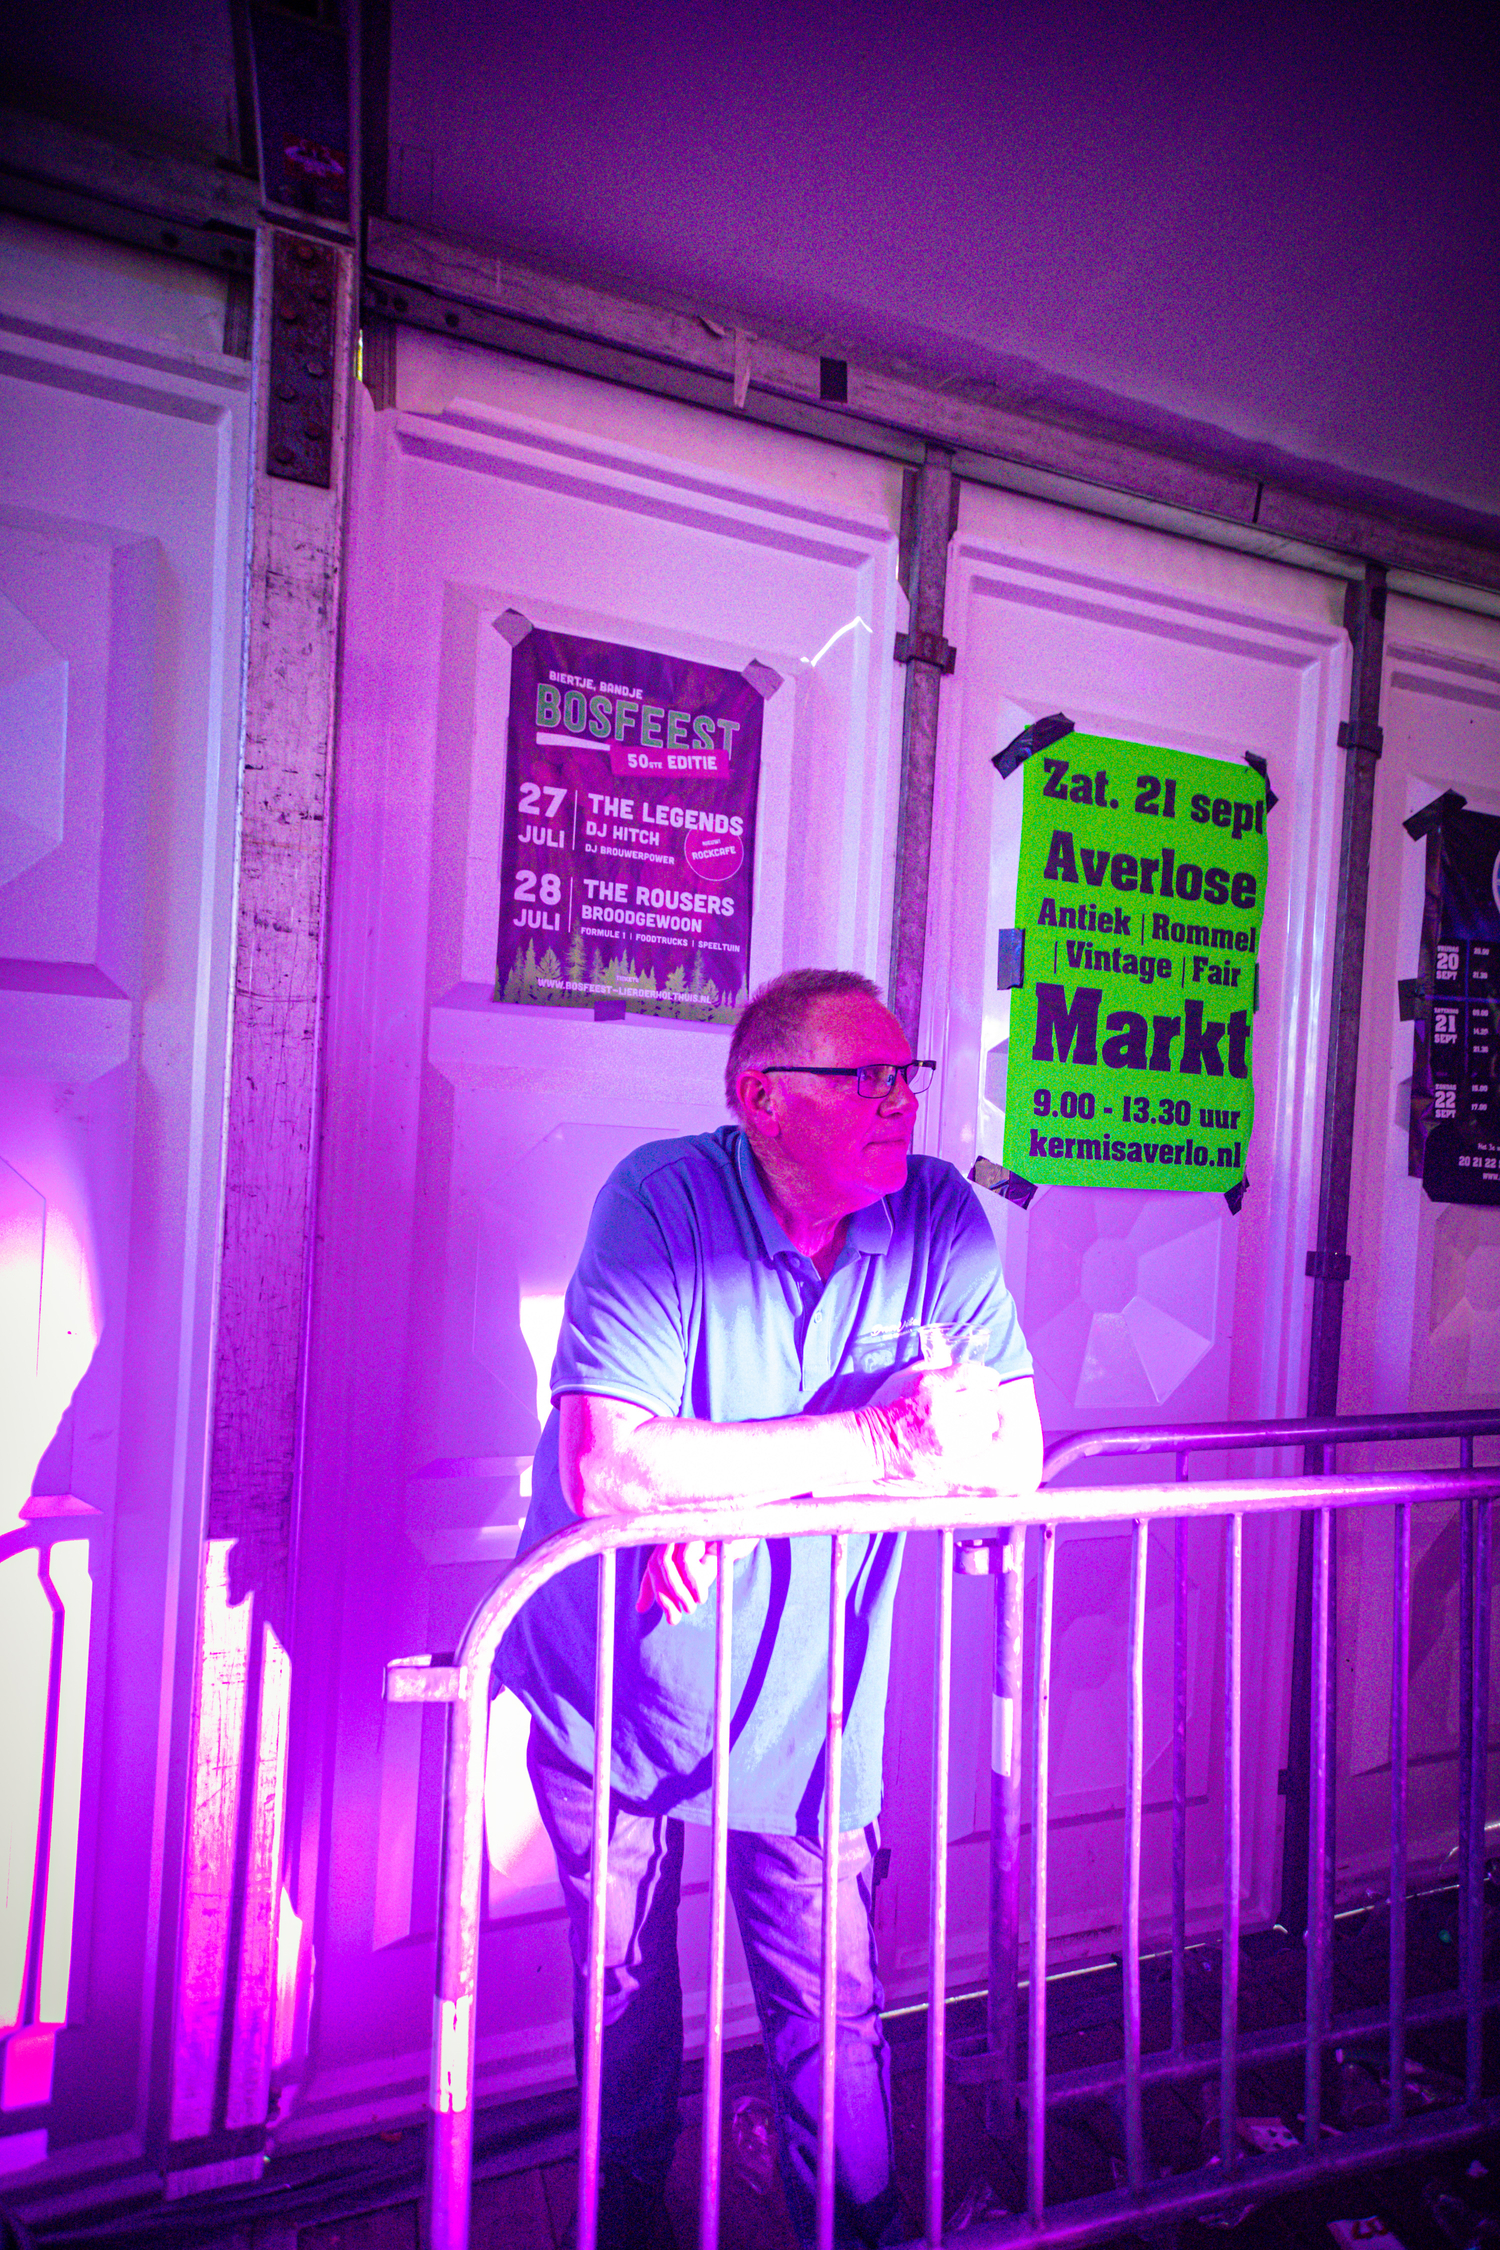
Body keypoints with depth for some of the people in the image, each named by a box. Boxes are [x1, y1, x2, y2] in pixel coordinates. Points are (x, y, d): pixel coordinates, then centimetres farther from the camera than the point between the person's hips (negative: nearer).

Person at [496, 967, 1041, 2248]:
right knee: (626, 1985, 20)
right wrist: (881, 1442, -32)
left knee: (834, 2007, 12)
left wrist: (735, 1479, -25)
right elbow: (607, 1467, -33)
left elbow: (1016, 1453, -15)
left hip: (804, 1695, 2)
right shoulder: (662, 1200, -23)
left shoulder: (943, 1218, -12)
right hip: (615, 1677, -1)